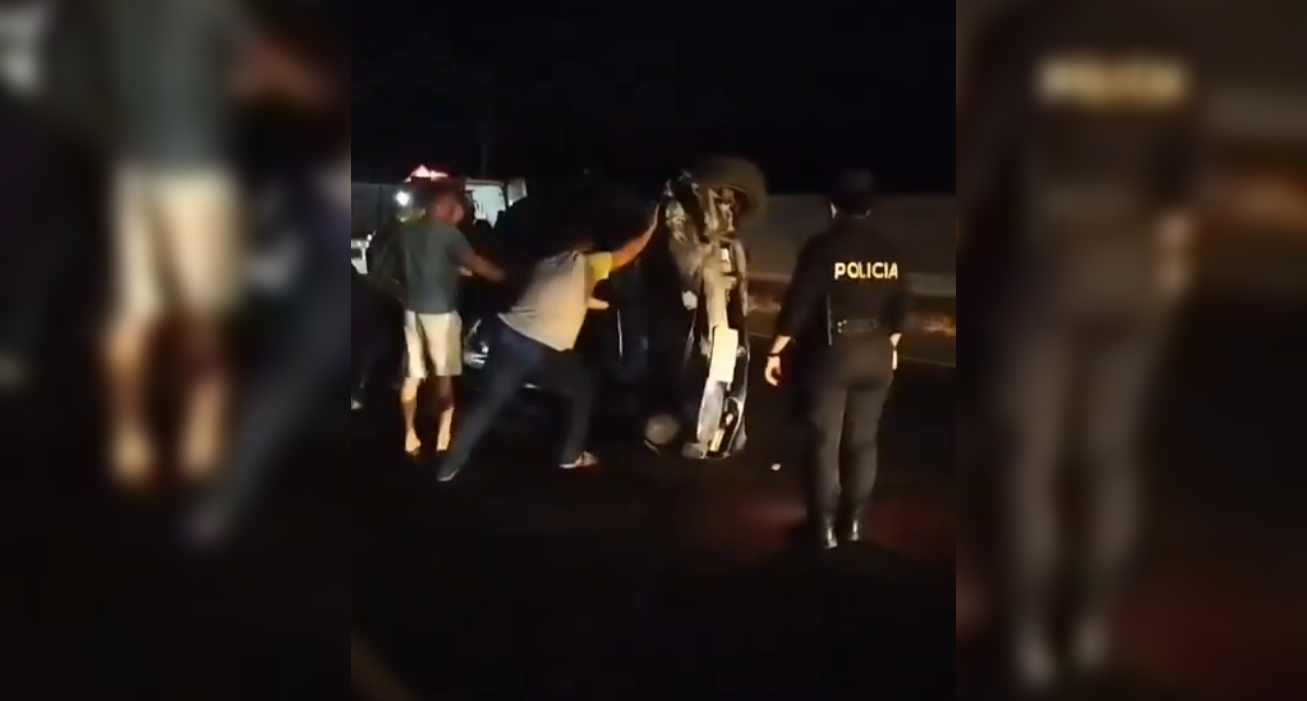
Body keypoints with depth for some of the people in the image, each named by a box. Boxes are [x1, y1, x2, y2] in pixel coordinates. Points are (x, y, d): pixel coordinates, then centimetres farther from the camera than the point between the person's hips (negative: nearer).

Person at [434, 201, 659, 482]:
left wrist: (600, 303, 43)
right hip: (544, 350, -6)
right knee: (583, 388, 18)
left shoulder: (547, 263, 23)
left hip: (507, 335, 6)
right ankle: (571, 456, 23)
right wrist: (650, 228, 21)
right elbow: (628, 253, 9)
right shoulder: (587, 264, 5)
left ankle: (450, 465, 14)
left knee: (491, 401, 15)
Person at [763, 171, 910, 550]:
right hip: (876, 355, 5)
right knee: (862, 441, 14)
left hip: (829, 354, -4)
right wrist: (891, 347, 23)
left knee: (823, 441, 4)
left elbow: (798, 304, -16)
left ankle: (825, 527, 7)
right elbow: (900, 307, 8)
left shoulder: (823, 246, -13)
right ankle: (853, 522, 19)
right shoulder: (890, 250, 1)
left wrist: (776, 351, -8)